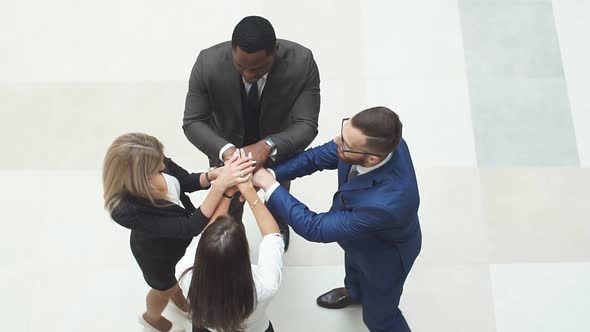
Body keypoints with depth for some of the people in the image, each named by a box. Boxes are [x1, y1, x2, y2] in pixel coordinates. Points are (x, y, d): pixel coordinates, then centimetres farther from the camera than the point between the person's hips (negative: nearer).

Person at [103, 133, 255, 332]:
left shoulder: (153, 162, -30)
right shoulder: (127, 210, -45)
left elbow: (187, 182, -11)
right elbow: (191, 228, -43)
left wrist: (214, 174, -32)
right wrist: (220, 185, -50)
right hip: (158, 253, -5)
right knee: (164, 288, 29)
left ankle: (178, 296, 70)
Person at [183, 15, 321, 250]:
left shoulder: (302, 63, -35)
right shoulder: (208, 63, -35)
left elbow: (306, 125, -34)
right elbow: (193, 122, -27)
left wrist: (268, 146, -53)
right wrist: (225, 151, -47)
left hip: (278, 147, 1)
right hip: (228, 147, 0)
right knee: (228, 206, 26)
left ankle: (279, 225, 69)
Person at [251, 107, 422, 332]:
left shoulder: (385, 203, -50)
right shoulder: (378, 141, -31)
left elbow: (315, 228, -37)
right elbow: (319, 156, -15)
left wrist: (270, 186, -32)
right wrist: (270, 174, -26)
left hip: (385, 255, -7)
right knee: (354, 267, 38)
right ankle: (355, 293, 72)